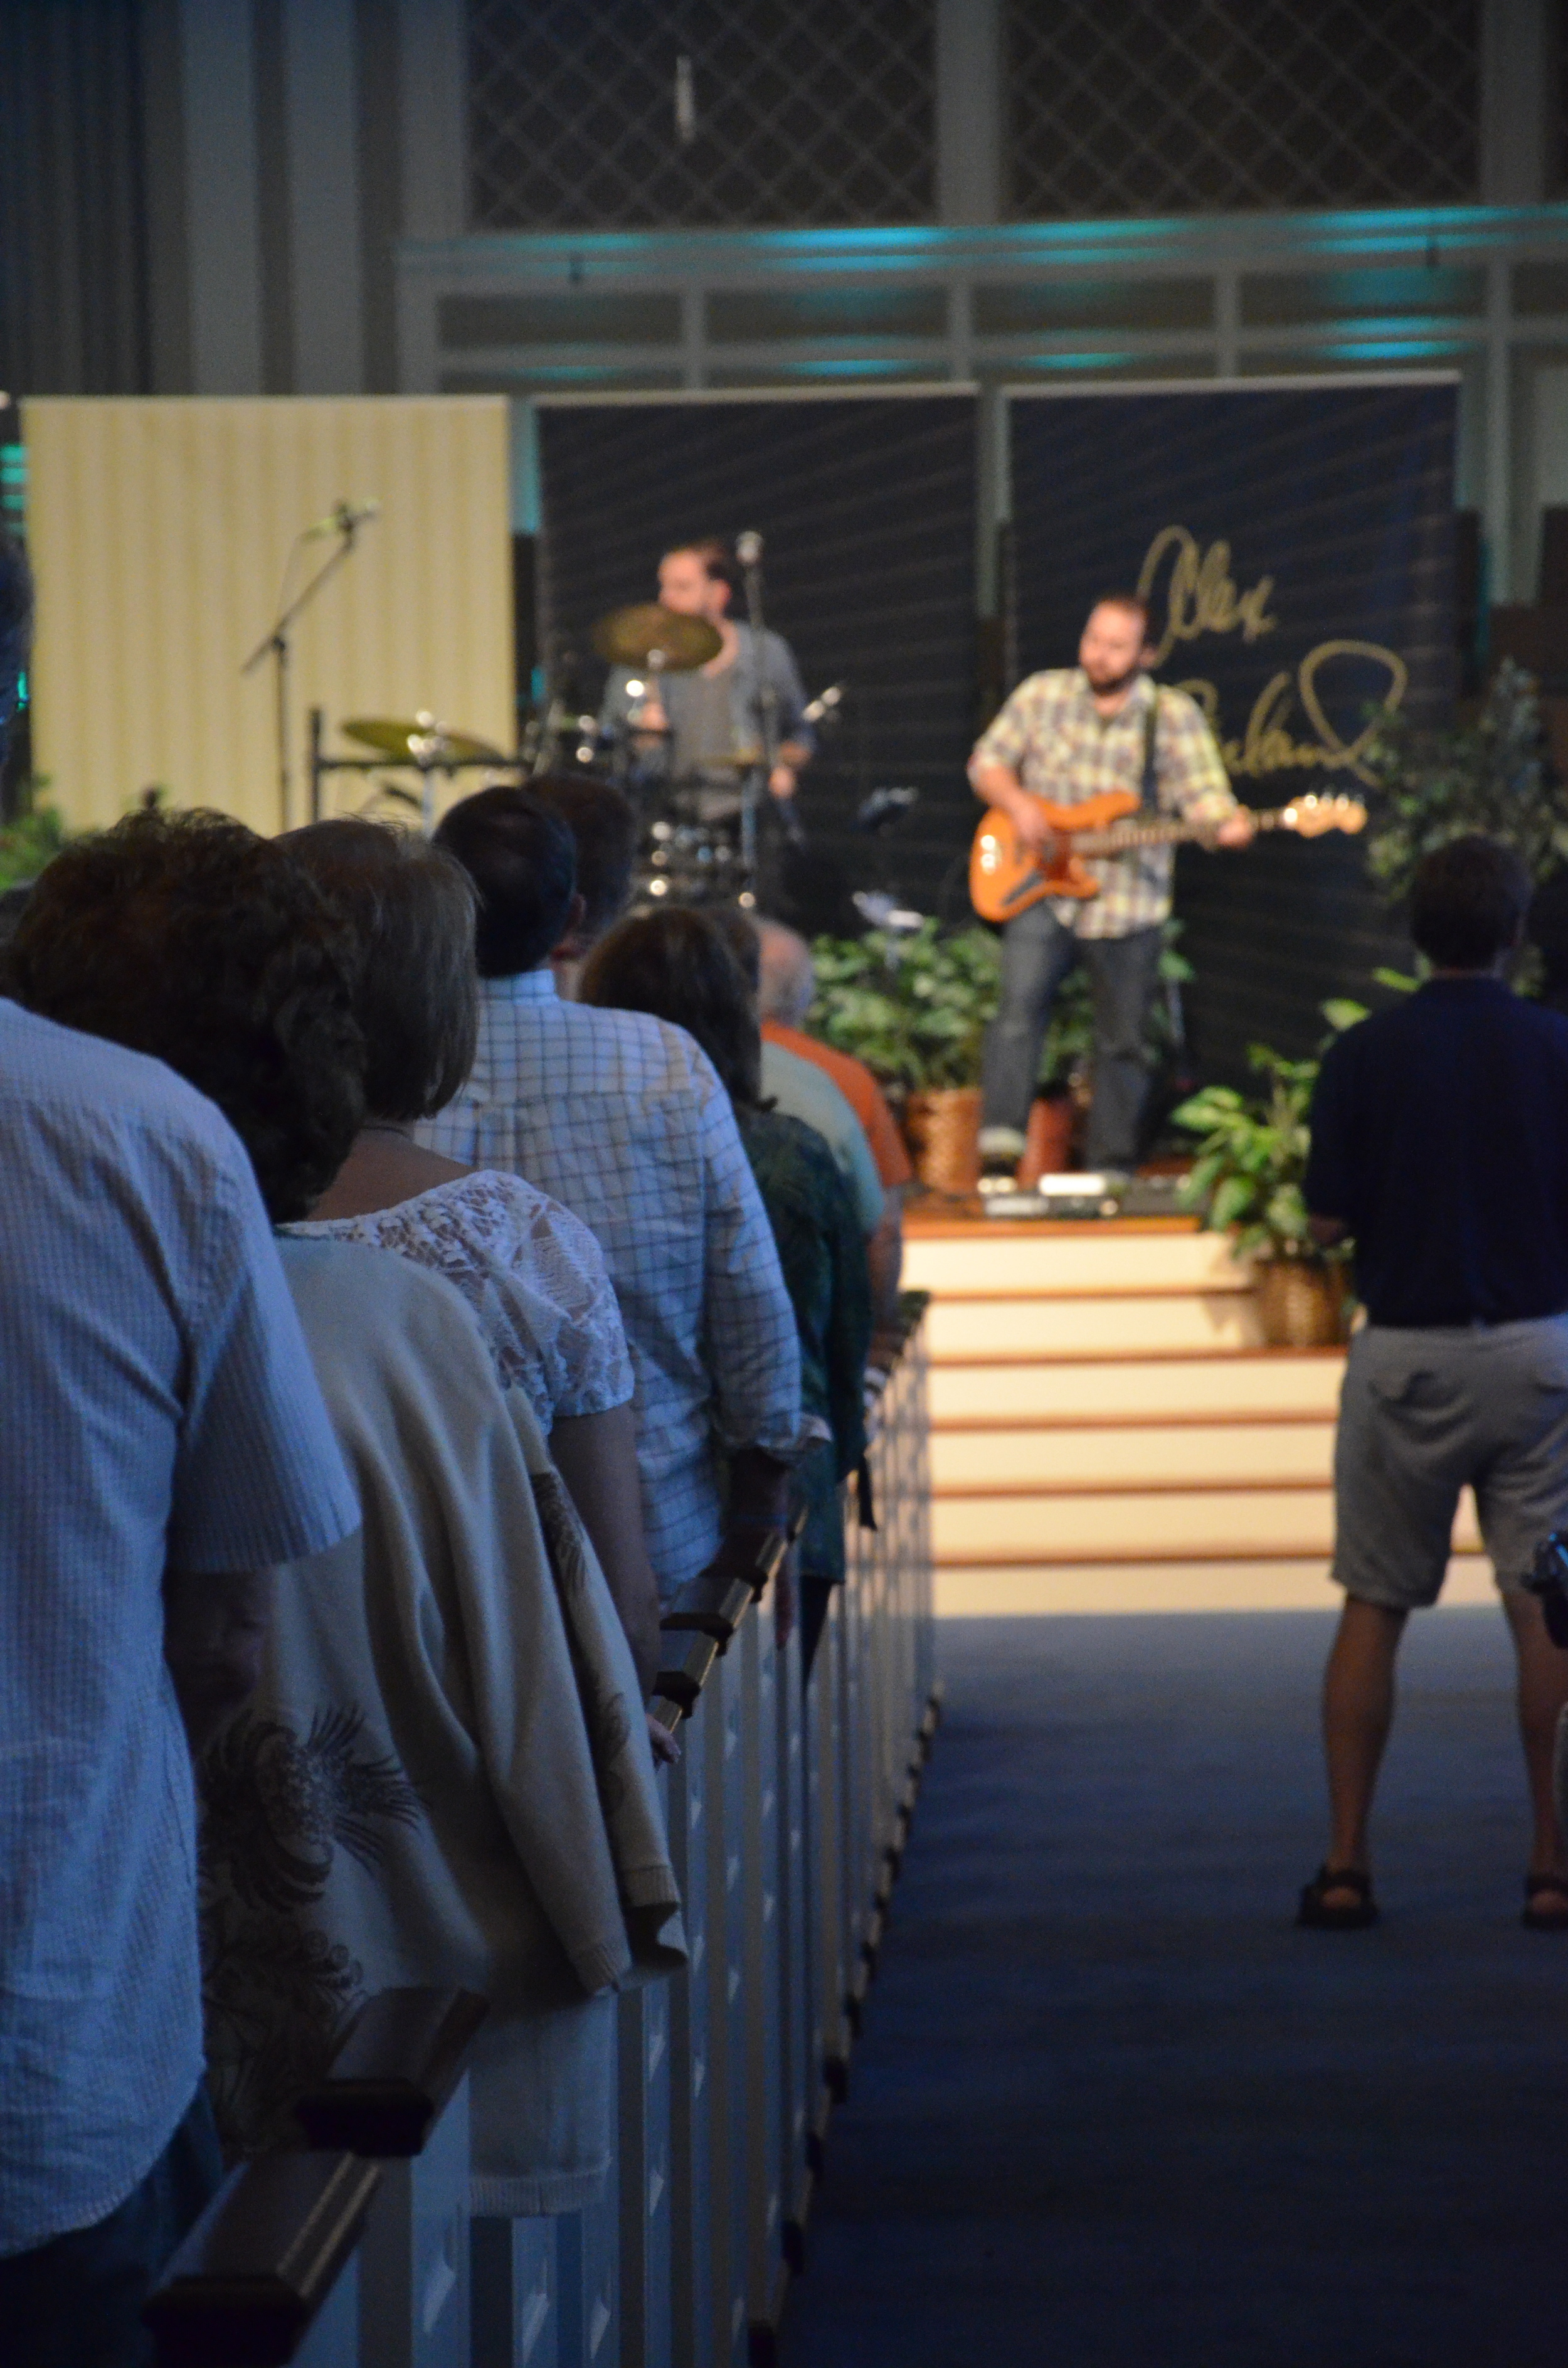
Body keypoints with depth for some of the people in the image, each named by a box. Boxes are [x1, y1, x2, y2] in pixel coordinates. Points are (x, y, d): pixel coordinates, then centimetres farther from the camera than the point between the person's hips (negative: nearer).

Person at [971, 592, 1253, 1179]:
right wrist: (1017, 802, -10)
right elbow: (988, 761, 10)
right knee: (1019, 1007, -21)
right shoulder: (1043, 695, 5)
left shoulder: (1174, 715, 0)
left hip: (1127, 905, 0)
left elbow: (1202, 792, -8)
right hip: (1042, 891, 0)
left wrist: (1224, 823, -31)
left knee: (1122, 1042, 8)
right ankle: (1000, 1143, -23)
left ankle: (1110, 1170, 19)